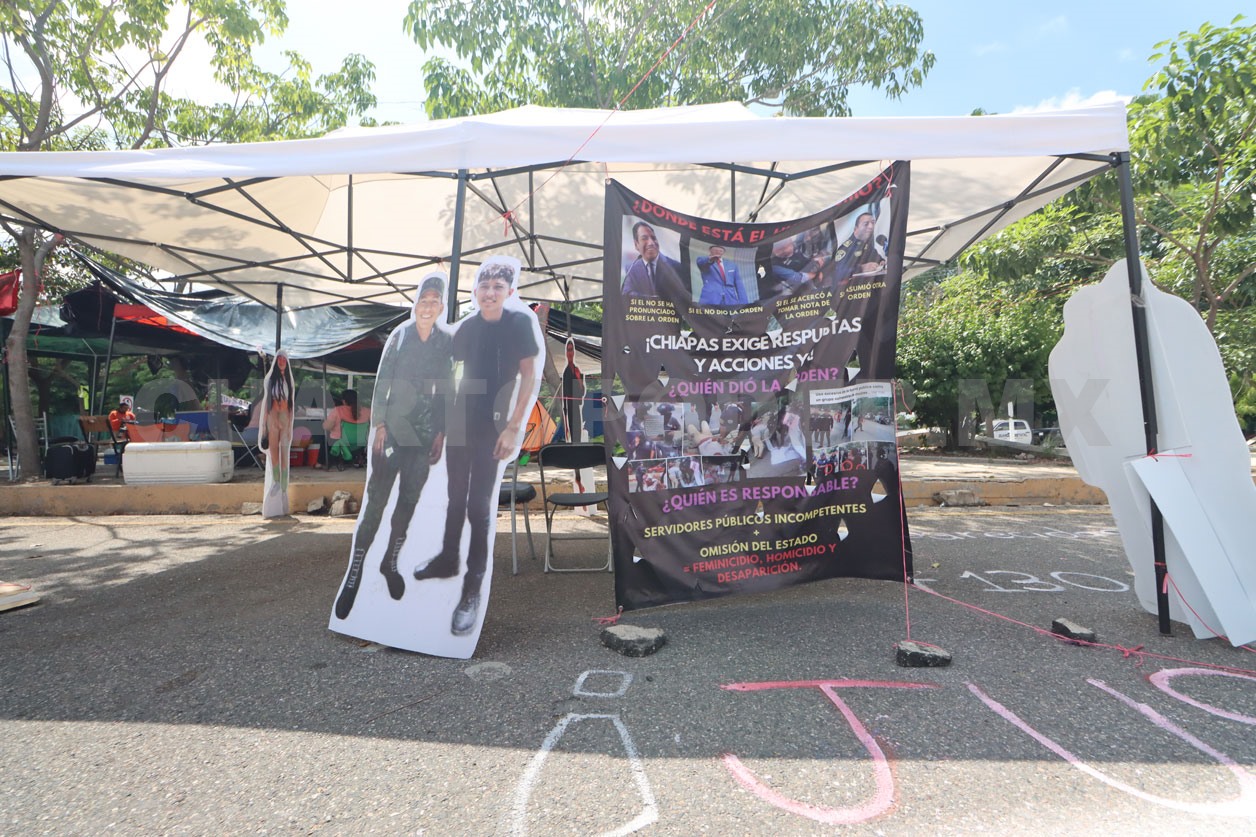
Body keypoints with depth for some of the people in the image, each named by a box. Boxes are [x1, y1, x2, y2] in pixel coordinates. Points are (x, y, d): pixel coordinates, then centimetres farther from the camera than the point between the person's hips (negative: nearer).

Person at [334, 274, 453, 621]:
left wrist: (442, 433, 4)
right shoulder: (399, 335, -2)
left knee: (409, 499, 10)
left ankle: (390, 562, 26)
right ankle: (354, 573, 3)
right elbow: (382, 381, -1)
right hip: (393, 429, -2)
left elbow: (446, 390, 8)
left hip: (424, 435, 3)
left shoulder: (446, 343, 4)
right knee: (376, 499, -4)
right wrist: (379, 424, -7)